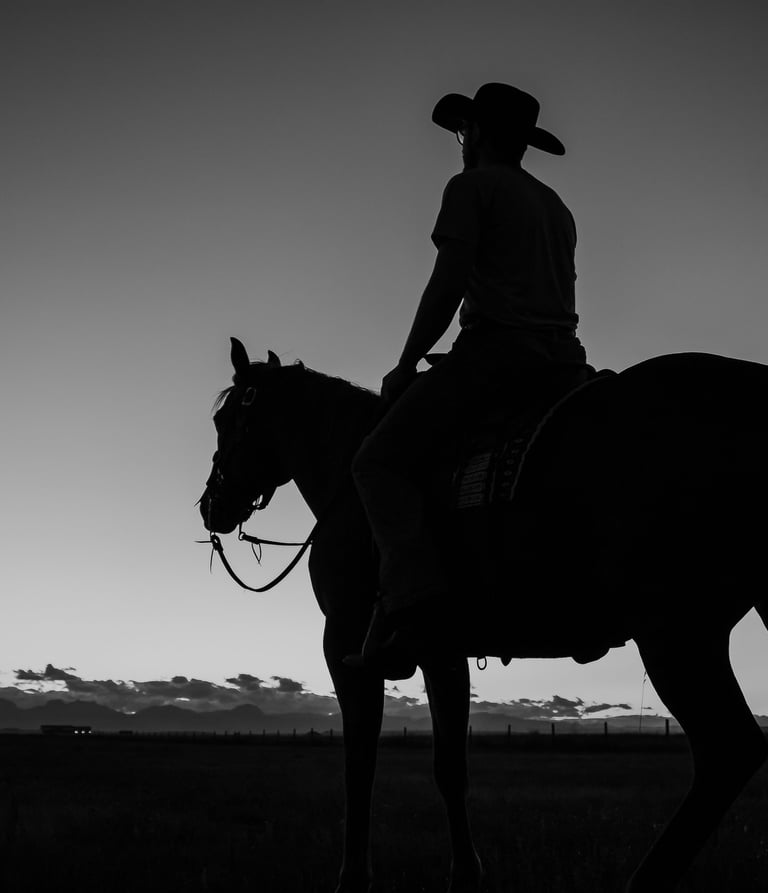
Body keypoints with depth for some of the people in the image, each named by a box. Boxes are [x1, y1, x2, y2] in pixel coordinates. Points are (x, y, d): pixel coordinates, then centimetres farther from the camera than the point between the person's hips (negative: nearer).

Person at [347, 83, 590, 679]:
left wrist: (406, 366, 0)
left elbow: (449, 284, -7)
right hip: (564, 361, 8)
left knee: (381, 462, -9)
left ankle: (411, 598, -28)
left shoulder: (472, 186, 3)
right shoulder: (557, 207, 26)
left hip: (495, 347, -8)